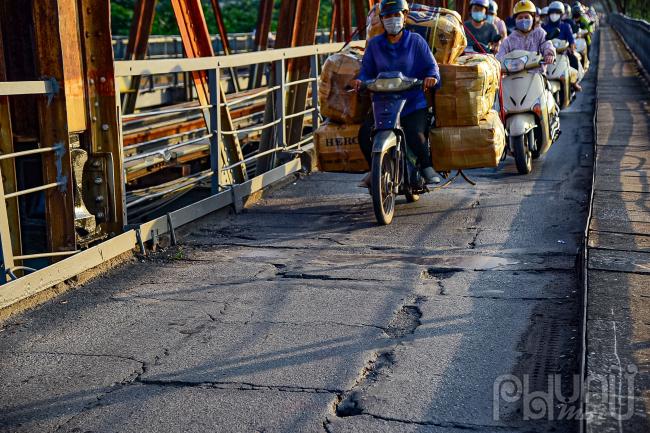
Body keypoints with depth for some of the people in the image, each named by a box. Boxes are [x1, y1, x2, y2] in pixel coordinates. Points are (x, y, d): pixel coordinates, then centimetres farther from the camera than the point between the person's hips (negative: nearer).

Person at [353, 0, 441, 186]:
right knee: (364, 133, -19)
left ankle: (426, 166, 4)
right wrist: (361, 80, -12)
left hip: (414, 103, -2)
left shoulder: (415, 41, 5)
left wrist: (431, 77, -20)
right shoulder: (374, 44, 11)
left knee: (416, 135, -27)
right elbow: (367, 69, 10)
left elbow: (431, 65, 2)